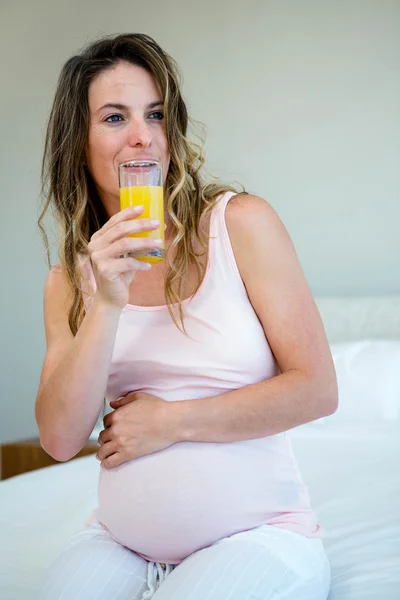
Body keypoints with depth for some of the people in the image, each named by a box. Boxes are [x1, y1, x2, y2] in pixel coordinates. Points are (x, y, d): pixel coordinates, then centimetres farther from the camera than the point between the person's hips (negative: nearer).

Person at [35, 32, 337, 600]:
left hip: (257, 533, -2)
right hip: (119, 541, 3)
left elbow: (317, 390, -8)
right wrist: (107, 305, -17)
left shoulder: (242, 222, -5)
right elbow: (61, 438, -6)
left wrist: (168, 421, -9)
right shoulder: (69, 281, 6)